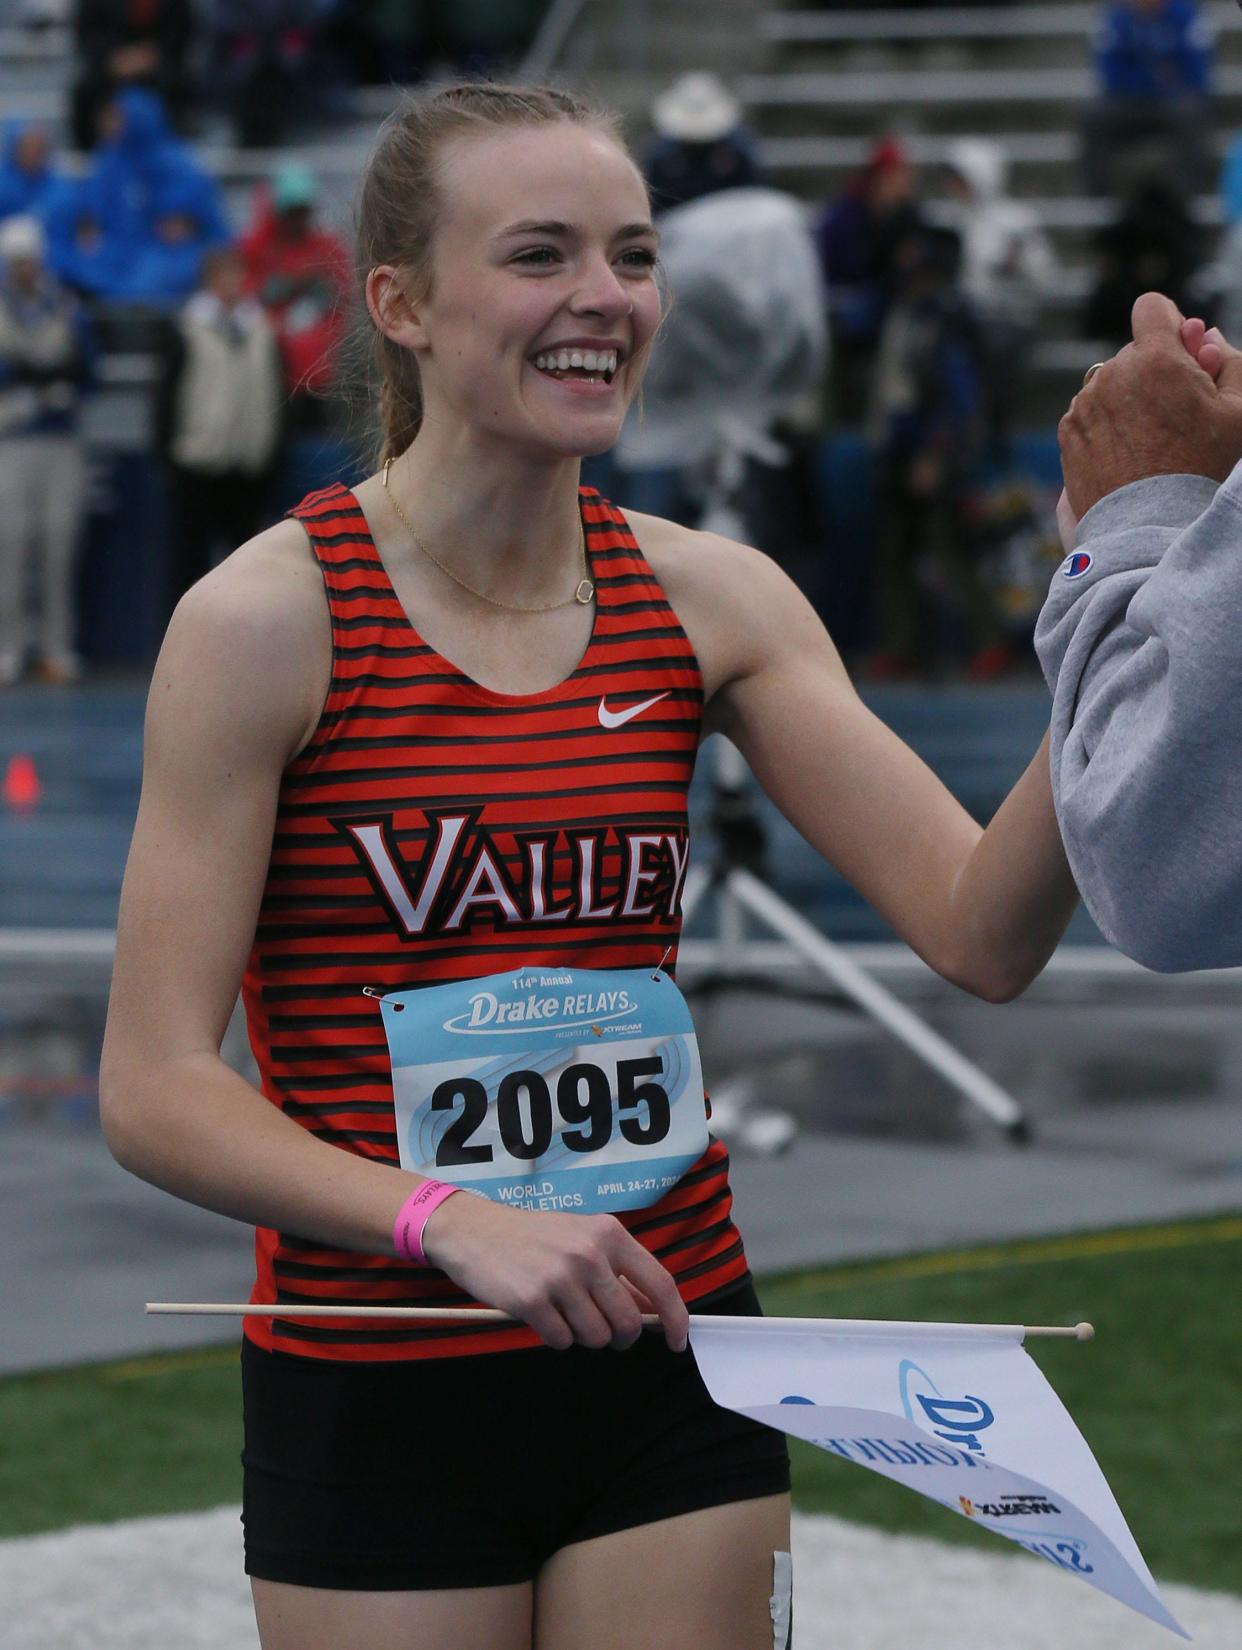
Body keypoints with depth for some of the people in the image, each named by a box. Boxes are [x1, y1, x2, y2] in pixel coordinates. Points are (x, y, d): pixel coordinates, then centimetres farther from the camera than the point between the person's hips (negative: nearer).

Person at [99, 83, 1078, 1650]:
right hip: (376, 1390, -3)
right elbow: (154, 1091, -12)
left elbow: (979, 930, -5)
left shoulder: (710, 598, 1)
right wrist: (452, 1223, -25)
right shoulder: (268, 621, -11)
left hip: (668, 1363, 4)